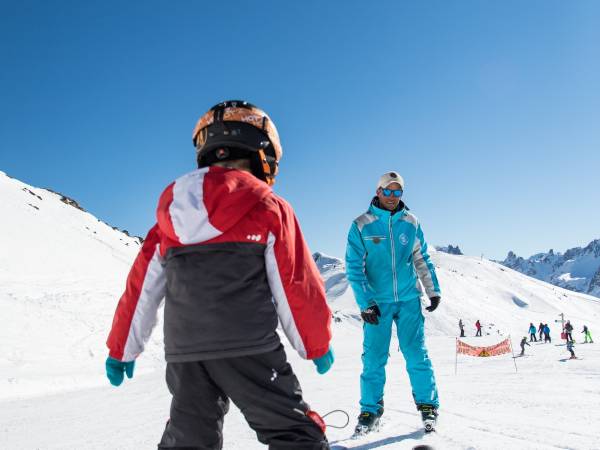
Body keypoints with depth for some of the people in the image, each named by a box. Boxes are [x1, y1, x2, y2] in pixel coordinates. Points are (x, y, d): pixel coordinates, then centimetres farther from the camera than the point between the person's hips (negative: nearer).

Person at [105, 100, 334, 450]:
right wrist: (318, 344, 12)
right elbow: (297, 287, -2)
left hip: (184, 355, 5)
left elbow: (142, 291, 14)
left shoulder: (172, 216, 10)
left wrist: (122, 350, 25)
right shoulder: (270, 211, -4)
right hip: (249, 348, -5)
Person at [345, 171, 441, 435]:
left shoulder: (411, 223, 5)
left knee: (416, 354, 1)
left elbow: (422, 259, 14)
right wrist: (365, 302, -11)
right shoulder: (361, 226, -3)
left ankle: (428, 406, 14)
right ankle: (370, 411, 13)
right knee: (374, 358, 2)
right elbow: (354, 267, -5)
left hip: (409, 299, 2)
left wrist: (433, 291, 11)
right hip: (377, 302, -1)